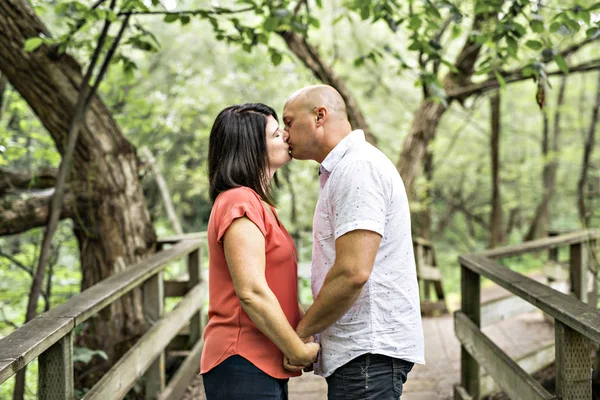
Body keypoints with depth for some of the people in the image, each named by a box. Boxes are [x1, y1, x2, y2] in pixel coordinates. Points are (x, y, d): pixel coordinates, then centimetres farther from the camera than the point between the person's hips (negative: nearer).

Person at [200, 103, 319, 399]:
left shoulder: (255, 202, 17)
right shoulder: (240, 203, -14)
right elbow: (252, 292, -22)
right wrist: (299, 351, -15)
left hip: (264, 363, 10)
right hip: (245, 366, -10)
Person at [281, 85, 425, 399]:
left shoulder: (358, 168, -14)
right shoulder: (341, 170, 20)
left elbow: (353, 272, -24)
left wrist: (301, 332, -12)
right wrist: (308, 331, 12)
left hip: (368, 350, -10)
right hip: (358, 349, 10)